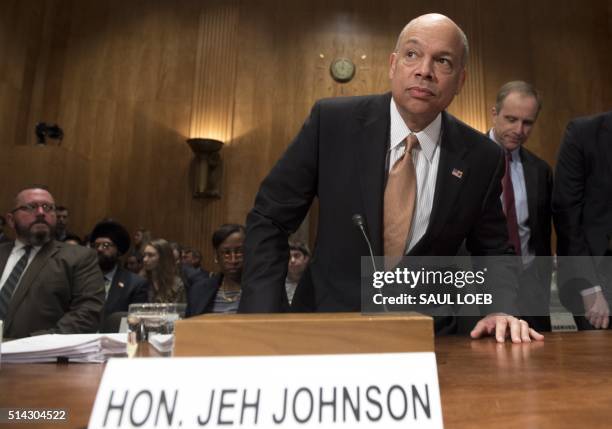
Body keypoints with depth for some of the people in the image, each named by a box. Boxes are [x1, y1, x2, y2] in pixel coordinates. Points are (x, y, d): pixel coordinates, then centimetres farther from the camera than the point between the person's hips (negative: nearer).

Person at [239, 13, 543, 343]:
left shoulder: (481, 158, -4)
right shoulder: (332, 121, -9)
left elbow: (494, 253, 8)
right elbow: (268, 219, -5)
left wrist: (504, 310, -13)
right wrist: (264, 318, -14)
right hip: (328, 325, -1)